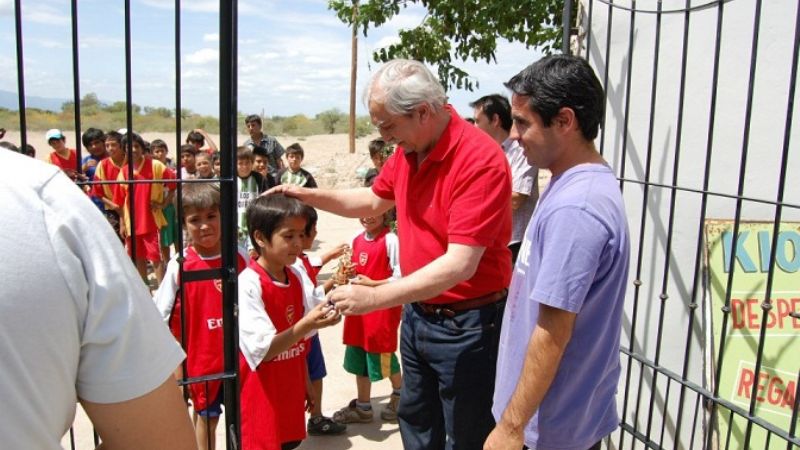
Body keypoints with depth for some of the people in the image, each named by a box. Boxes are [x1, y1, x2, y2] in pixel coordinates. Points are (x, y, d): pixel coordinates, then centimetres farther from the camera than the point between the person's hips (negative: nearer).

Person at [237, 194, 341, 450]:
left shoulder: (296, 277, 2)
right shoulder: (248, 285, -19)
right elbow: (262, 349, -23)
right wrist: (305, 325, -34)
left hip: (291, 390, 6)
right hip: (262, 396, -6)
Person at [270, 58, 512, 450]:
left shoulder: (480, 159, -25)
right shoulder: (407, 150, 1)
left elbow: (460, 264, -30)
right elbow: (374, 201, 19)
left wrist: (375, 297, -30)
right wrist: (307, 195, 8)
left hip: (467, 325, -8)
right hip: (416, 312, 8)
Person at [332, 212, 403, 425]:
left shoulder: (390, 240, -15)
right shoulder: (357, 240, 7)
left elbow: (400, 277, -19)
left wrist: (371, 284, -20)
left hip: (383, 308, -7)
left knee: (383, 356, 9)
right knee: (359, 357, 14)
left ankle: (399, 395, 36)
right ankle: (362, 407, 29)